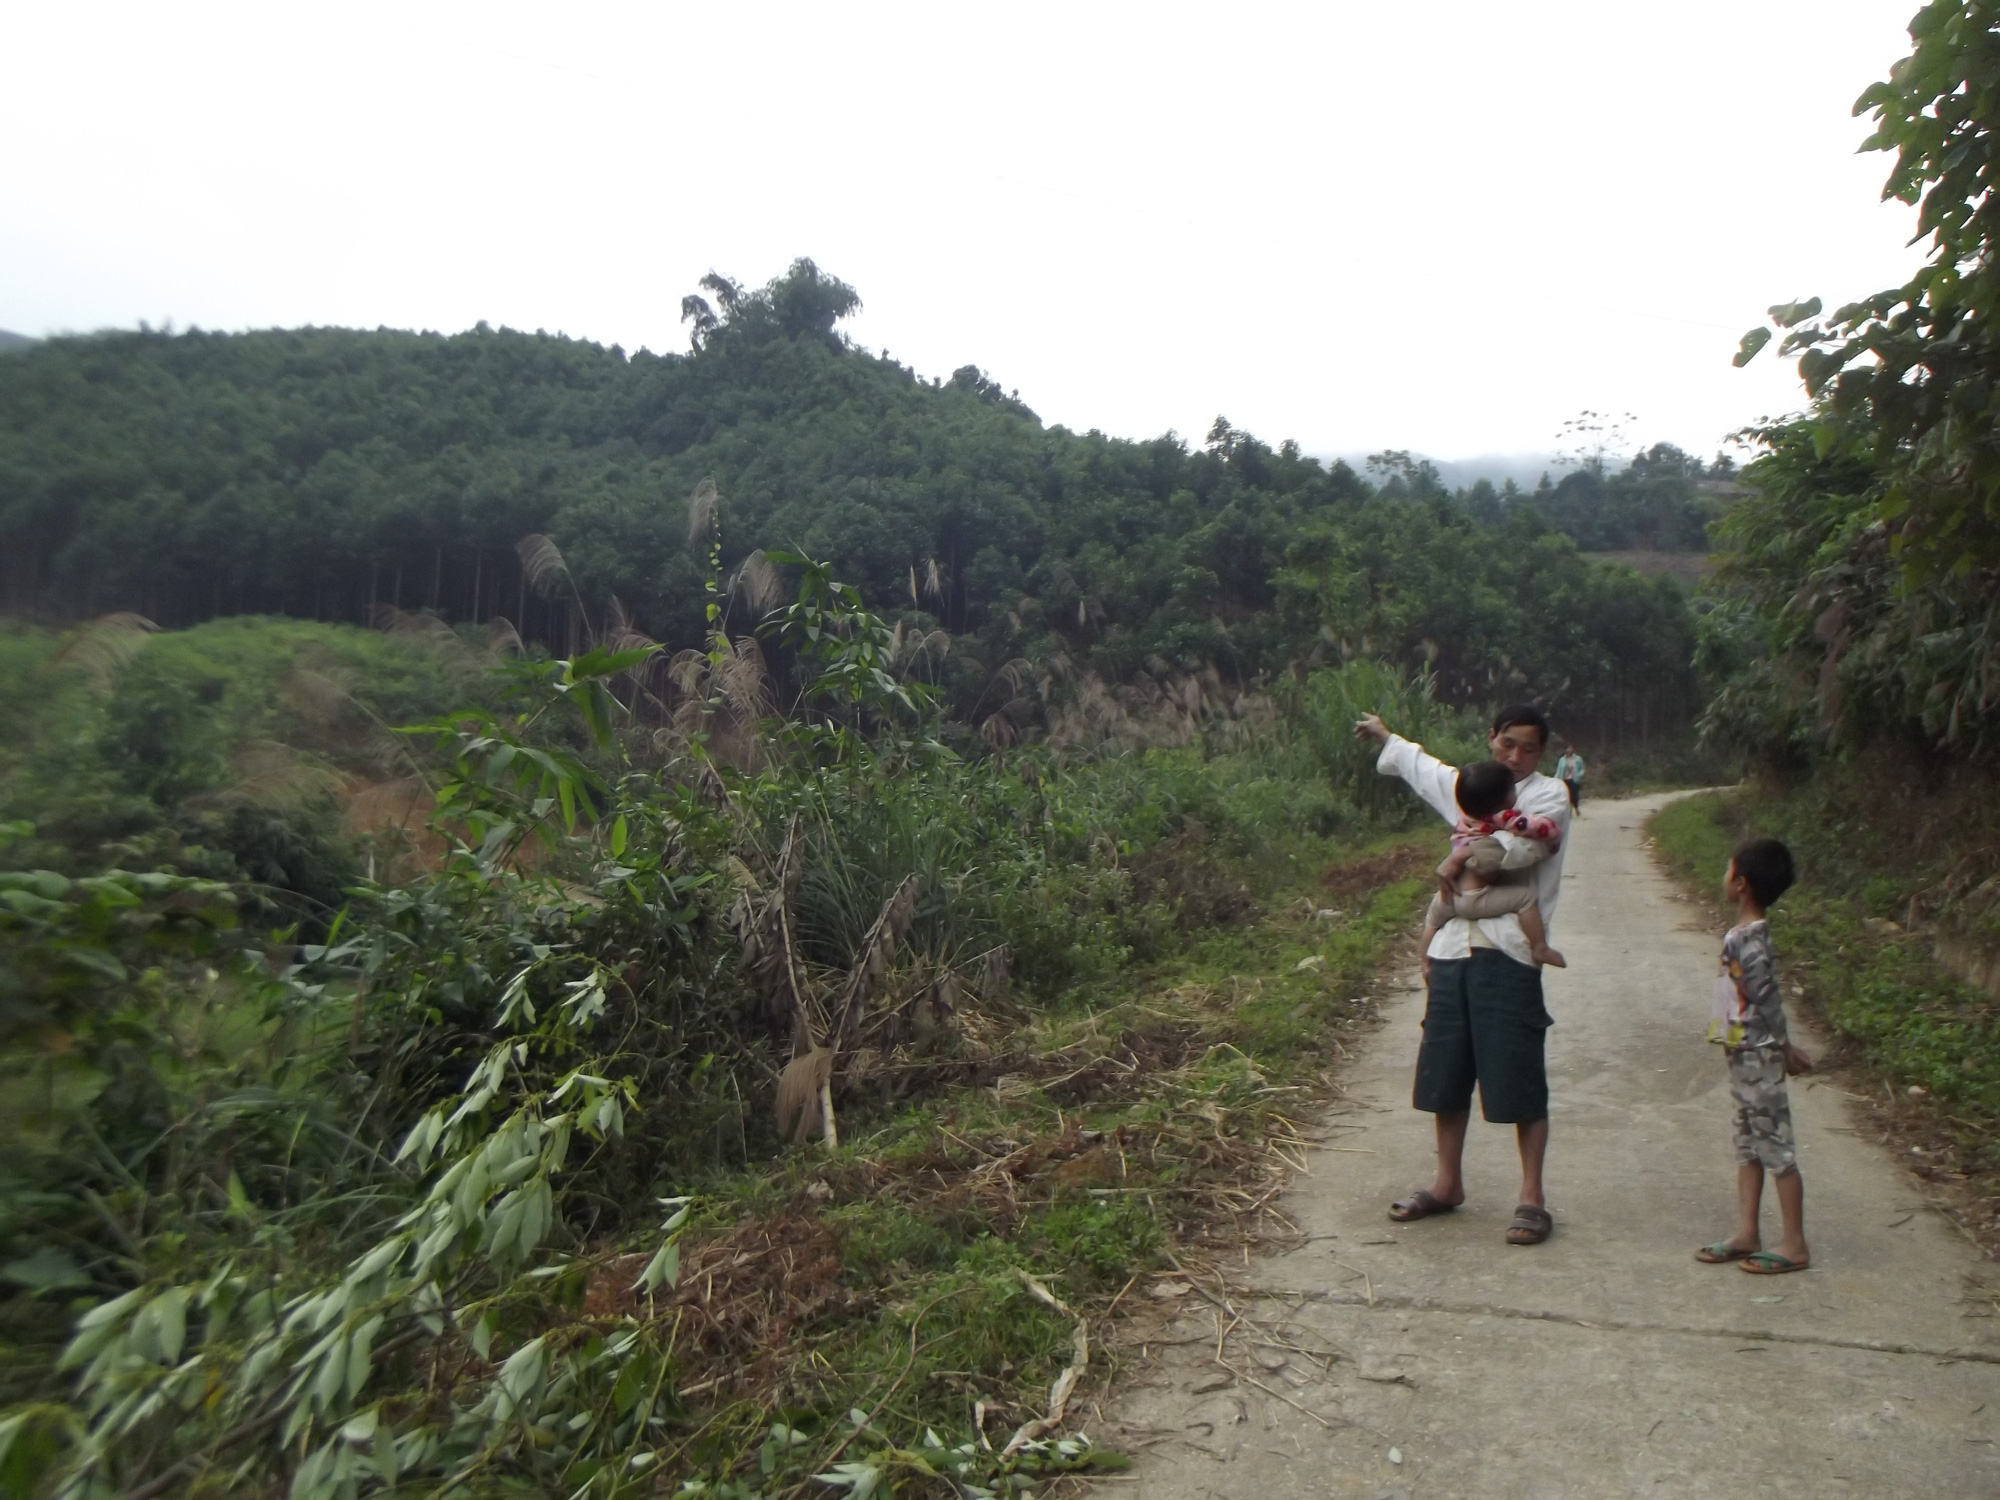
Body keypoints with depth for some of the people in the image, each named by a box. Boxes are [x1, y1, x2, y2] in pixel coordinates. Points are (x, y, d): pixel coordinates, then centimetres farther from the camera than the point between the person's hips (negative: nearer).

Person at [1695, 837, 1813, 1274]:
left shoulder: (1746, 942, -22)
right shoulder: (1747, 935, 8)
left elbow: (1768, 1001, -20)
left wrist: (1784, 1051, -9)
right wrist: (1784, 1048, 17)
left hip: (1757, 1060, -10)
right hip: (1745, 1058, 10)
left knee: (1776, 1148, 0)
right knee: (1748, 1146, 14)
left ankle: (1794, 1244, 10)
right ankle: (1747, 1233, 23)